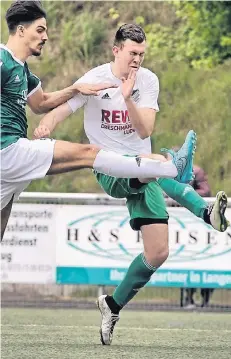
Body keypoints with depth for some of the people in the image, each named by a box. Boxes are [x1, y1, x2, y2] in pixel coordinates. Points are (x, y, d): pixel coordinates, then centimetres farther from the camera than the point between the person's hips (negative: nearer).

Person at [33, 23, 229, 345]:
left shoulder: (148, 81, 2)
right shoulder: (94, 80, -5)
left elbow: (145, 130, -11)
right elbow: (58, 113, -10)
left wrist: (127, 97, -26)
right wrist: (46, 128, -33)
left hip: (142, 174, 4)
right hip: (110, 171, -4)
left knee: (158, 252, -6)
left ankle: (113, 305, 12)